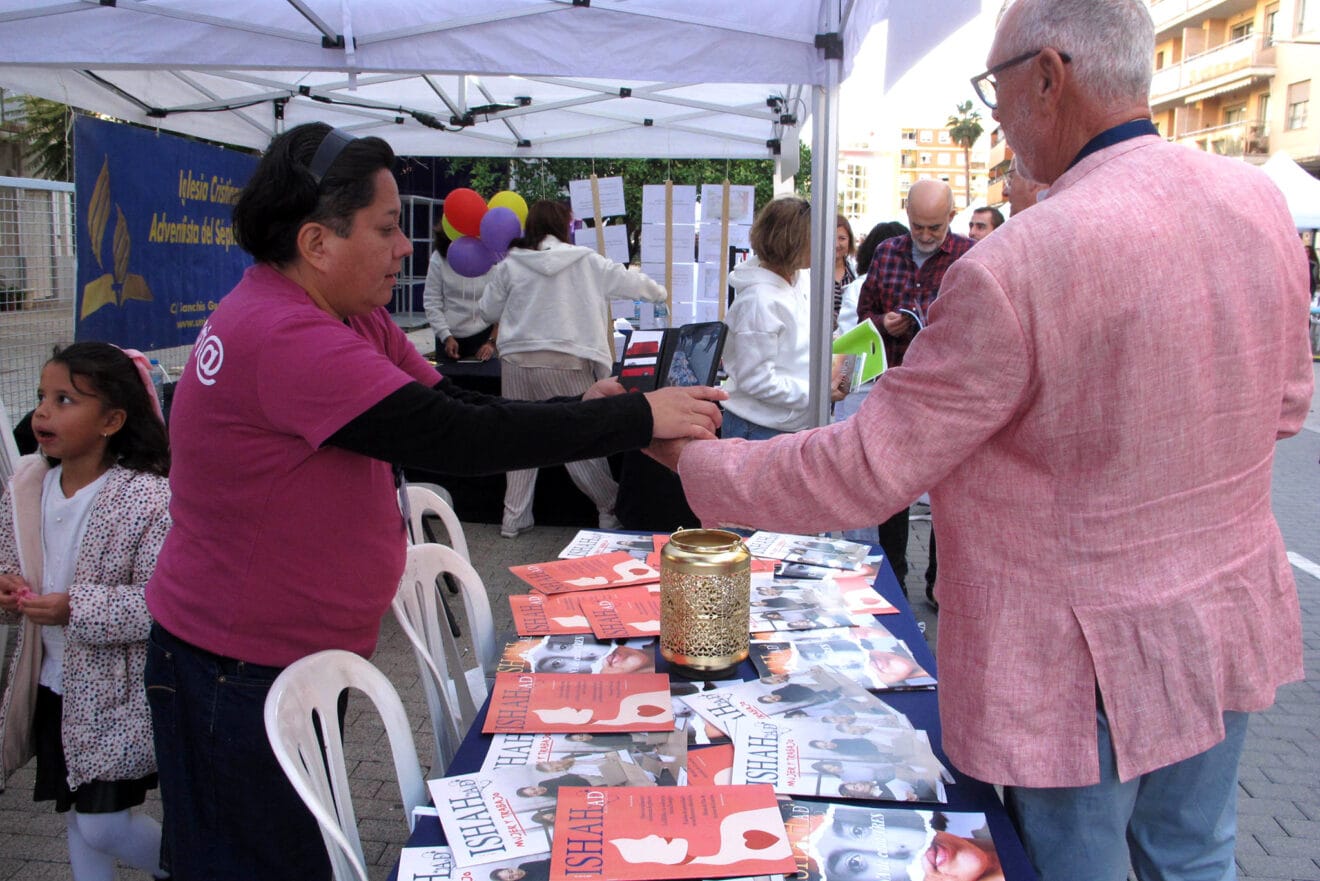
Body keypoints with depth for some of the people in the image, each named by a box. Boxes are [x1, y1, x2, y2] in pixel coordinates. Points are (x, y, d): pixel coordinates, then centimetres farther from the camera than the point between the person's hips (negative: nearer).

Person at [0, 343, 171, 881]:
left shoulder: (149, 498, -21)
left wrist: (76, 609, -28)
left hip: (117, 695, -7)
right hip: (54, 688, 7)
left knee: (103, 827, 0)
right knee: (76, 818, 19)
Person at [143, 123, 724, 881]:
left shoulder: (349, 318, 5)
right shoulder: (285, 339, -28)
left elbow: (450, 406, 0)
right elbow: (453, 440, -32)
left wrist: (585, 415, -16)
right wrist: (639, 417, -28)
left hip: (300, 651, 9)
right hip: (239, 675, -9)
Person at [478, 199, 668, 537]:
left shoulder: (509, 266, 6)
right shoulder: (586, 262, 3)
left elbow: (487, 312, 14)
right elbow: (629, 282, 14)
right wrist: (659, 293, 35)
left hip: (517, 361, 2)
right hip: (565, 363, -2)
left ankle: (514, 518, 19)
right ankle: (610, 509, 15)